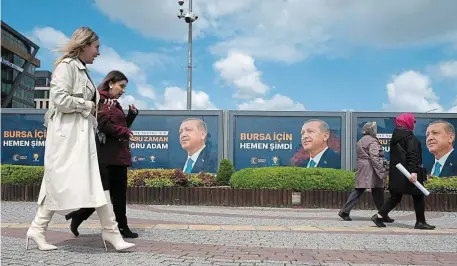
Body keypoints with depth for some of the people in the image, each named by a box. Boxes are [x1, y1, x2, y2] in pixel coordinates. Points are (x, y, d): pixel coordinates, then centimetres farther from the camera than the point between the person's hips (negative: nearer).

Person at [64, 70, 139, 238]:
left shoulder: (115, 104, 21)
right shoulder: (99, 99, -6)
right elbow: (104, 125, -18)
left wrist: (132, 115, 8)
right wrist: (125, 132, -9)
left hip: (119, 154, 10)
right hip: (106, 154, -10)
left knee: (119, 191, 8)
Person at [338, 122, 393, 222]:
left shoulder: (360, 141, 19)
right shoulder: (372, 141, -8)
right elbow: (374, 157, -17)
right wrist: (381, 170, -17)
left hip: (361, 170, 8)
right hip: (371, 171, -8)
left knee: (358, 191, 6)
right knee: (378, 193, 1)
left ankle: (345, 211, 1)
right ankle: (384, 215, 8)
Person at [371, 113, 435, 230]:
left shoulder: (395, 136, 16)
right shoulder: (409, 135, -11)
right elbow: (412, 154, -20)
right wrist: (413, 171, -27)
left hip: (396, 172, 8)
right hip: (407, 171, -8)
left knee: (396, 196, 10)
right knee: (418, 196, 4)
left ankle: (379, 216, 3)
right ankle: (420, 222, 10)